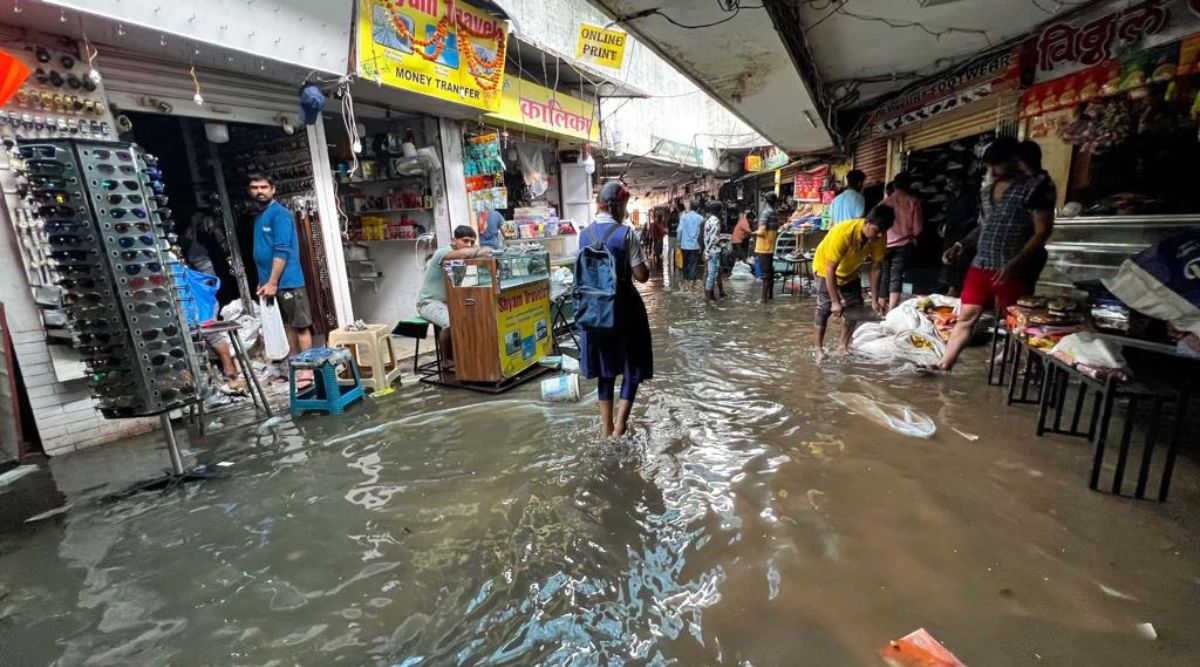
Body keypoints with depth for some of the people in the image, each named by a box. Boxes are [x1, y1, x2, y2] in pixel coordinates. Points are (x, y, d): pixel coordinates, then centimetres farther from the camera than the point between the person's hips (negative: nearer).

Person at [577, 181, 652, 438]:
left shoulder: (585, 234, 2)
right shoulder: (625, 233, -14)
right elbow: (642, 276, -12)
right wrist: (645, 265, 7)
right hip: (624, 306, -5)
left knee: (605, 364, 15)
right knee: (633, 364, 11)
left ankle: (606, 426, 22)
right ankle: (620, 425, 10)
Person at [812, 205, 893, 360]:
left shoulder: (880, 237, -21)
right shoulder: (843, 233, -38)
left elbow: (876, 267, -12)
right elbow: (831, 269, -34)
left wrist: (875, 299, -14)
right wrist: (835, 301, -33)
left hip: (850, 271, 6)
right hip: (826, 267, -5)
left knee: (856, 306, -1)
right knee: (825, 307, -14)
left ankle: (843, 346, 12)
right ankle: (819, 349, -6)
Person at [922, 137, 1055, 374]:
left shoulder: (1034, 188, -7)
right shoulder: (991, 189, 15)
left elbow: (1042, 232, -11)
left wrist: (1014, 264, -21)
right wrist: (961, 245, 8)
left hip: (1011, 271, -6)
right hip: (980, 266, 6)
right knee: (966, 316, 7)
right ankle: (944, 365, 10)